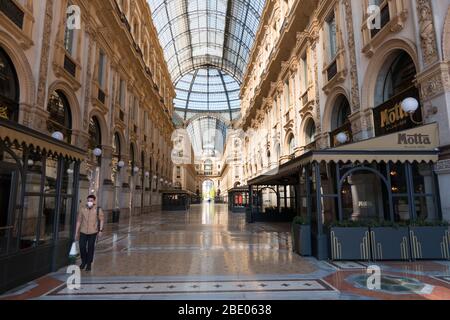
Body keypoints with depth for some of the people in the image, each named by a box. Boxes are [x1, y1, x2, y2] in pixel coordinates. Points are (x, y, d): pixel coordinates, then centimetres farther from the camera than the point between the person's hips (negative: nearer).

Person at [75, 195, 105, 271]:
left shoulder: (98, 210, -5)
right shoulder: (83, 209, 0)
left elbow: (102, 220, 3)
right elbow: (79, 221, 6)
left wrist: (100, 230, -2)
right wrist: (77, 232, 7)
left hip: (93, 232, -2)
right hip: (83, 232, 2)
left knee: (90, 248, 5)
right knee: (82, 247, 2)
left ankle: (89, 264, 23)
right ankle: (83, 262, 29)